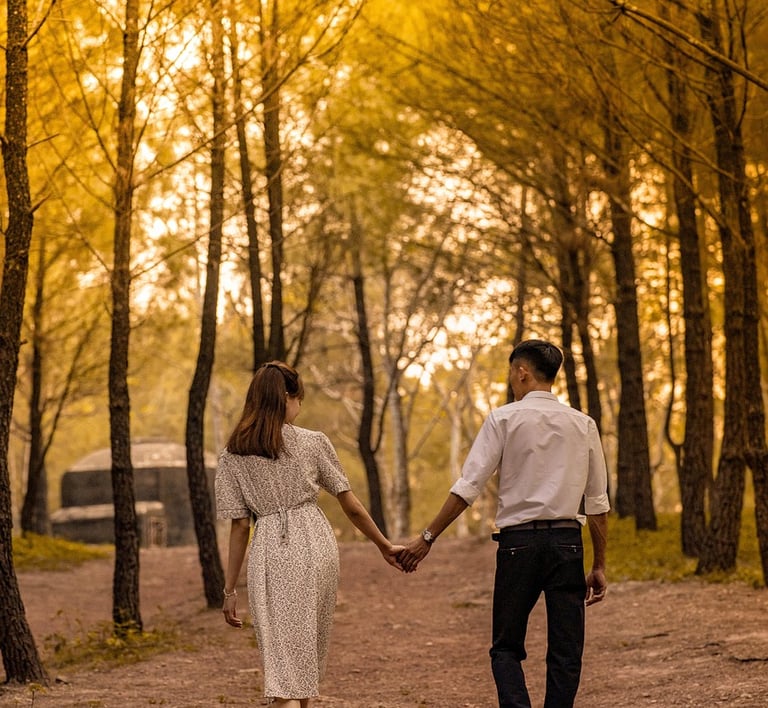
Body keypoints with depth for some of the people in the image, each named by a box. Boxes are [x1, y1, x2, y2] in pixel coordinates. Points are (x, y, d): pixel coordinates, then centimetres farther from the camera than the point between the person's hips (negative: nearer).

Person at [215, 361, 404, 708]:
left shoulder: (232, 457, 3)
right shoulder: (314, 442, 2)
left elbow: (240, 527, 1)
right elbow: (352, 507, 6)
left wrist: (229, 589, 7)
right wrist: (385, 546, 18)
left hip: (271, 552, -1)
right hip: (316, 544, 1)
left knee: (283, 654, 0)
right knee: (310, 647, 18)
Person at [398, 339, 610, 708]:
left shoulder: (504, 418, -1)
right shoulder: (583, 425, 9)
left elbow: (468, 487, -7)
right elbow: (598, 504, 9)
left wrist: (427, 538, -2)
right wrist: (599, 566, 15)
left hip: (519, 540, -2)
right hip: (567, 542, 2)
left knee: (507, 647, 8)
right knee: (565, 652, 7)